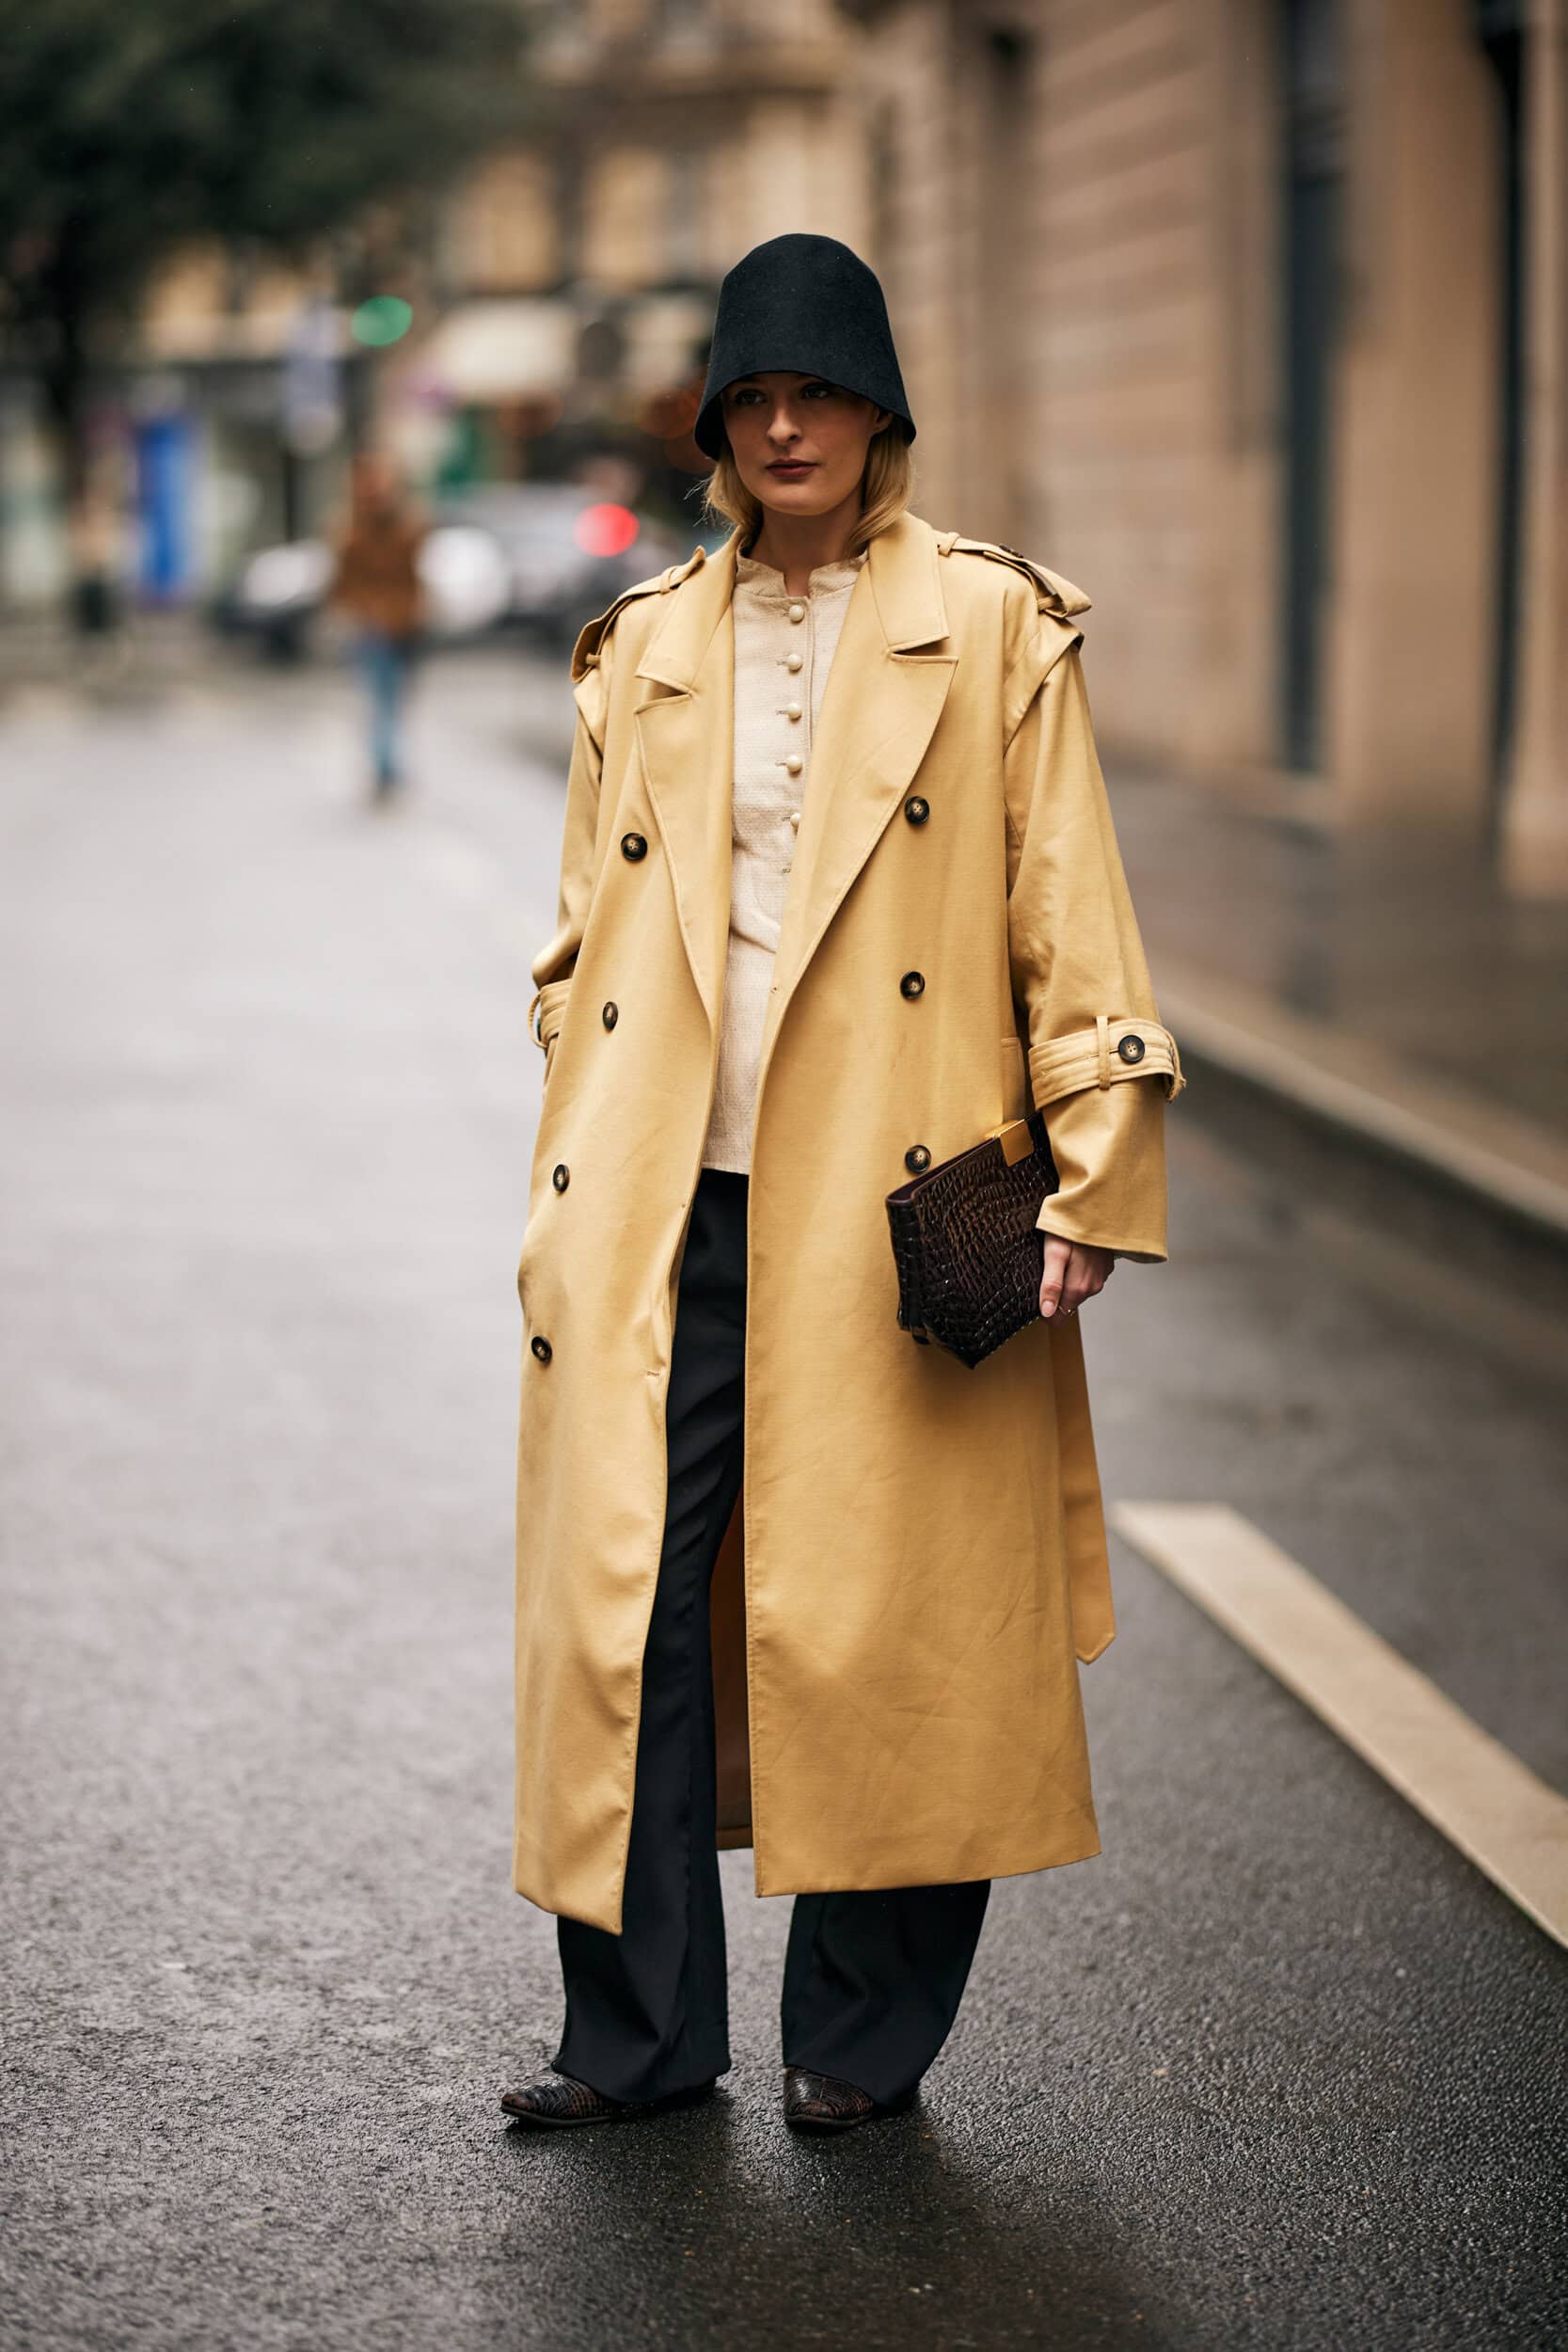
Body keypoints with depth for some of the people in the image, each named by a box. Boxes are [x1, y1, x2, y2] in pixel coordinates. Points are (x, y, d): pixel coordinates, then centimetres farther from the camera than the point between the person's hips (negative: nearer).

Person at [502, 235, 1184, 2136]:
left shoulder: (992, 628, 3)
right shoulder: (645, 647, 13)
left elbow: (1070, 924, -1)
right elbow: (588, 943, 17)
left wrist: (1086, 1183, -8)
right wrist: (570, 1203, 11)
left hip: (890, 1205, -3)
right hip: (670, 1212, 3)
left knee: (885, 1617, 1)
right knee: (625, 1597, 2)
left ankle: (861, 2039, 17)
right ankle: (637, 2032, 15)